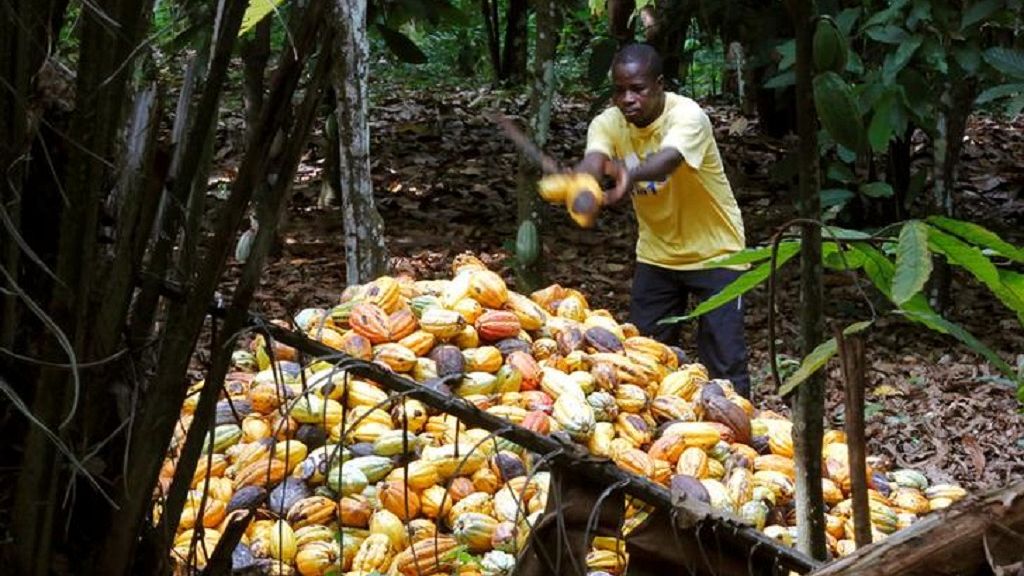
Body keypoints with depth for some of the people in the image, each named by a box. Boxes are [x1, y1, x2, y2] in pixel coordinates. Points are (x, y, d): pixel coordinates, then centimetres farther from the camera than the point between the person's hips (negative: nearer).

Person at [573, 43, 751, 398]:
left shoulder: (687, 115, -25)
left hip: (714, 252, -5)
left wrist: (631, 174, -69)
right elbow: (593, 161, -33)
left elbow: (667, 161, -46)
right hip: (657, 253, 5)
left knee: (724, 363, -8)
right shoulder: (609, 124, -12)